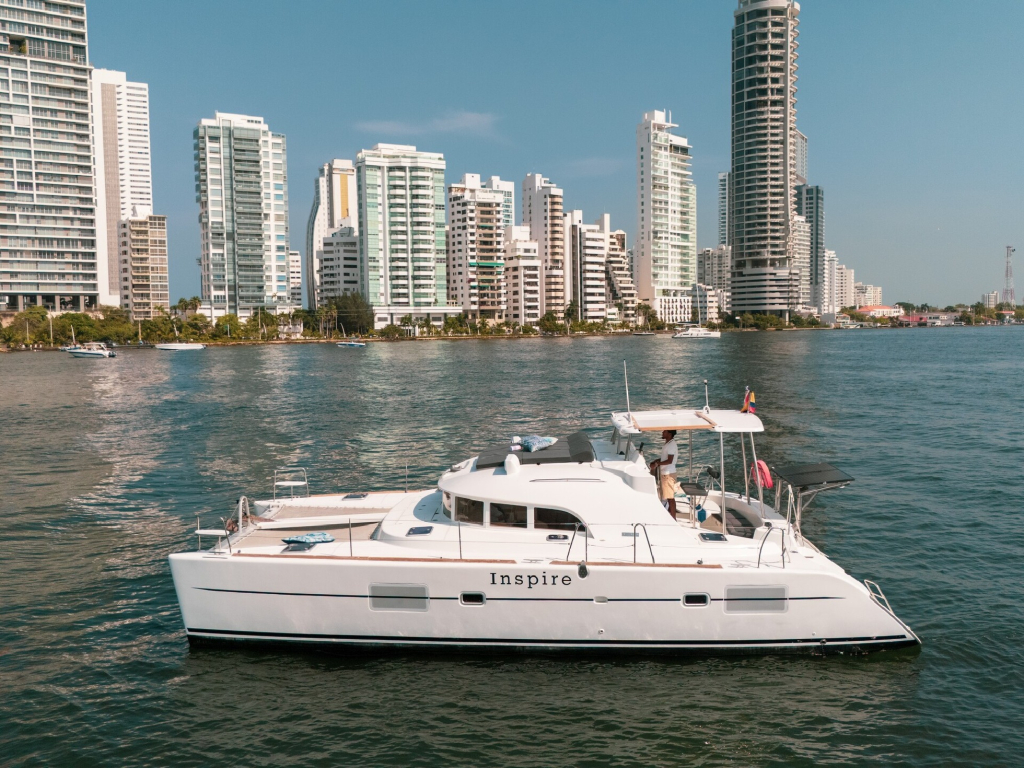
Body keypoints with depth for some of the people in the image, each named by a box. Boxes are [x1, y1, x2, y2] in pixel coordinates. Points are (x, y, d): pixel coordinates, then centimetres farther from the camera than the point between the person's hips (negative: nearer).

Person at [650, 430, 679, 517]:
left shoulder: (671, 445, -19)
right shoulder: (668, 444, 12)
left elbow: (669, 461, -24)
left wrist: (657, 464, -20)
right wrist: (656, 461, 9)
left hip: (668, 474, -10)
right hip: (665, 473, 10)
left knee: (670, 497, -4)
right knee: (668, 496, 17)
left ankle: (673, 519, 0)